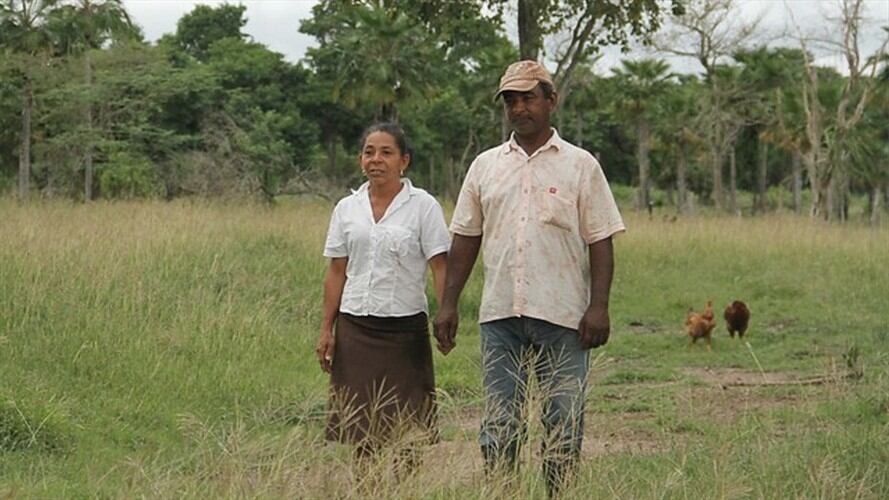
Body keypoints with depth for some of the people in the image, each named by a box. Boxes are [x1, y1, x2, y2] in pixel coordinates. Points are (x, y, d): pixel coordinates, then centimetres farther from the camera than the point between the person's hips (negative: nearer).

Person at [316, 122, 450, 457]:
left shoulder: (423, 206, -1)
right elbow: (336, 273, 12)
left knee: (404, 431, -4)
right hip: (355, 327, 3)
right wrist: (326, 329, 8)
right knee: (360, 428, 3)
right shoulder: (346, 209, 9)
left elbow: (440, 267, -5)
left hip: (404, 328, -3)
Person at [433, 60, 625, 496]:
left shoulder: (580, 165, 4)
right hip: (500, 313, 3)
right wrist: (448, 303, 7)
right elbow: (465, 239, 14)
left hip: (562, 314, -3)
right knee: (499, 423, 4)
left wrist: (599, 305, -9)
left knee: (563, 423, 1)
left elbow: (600, 242, 0)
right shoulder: (485, 166, 12)